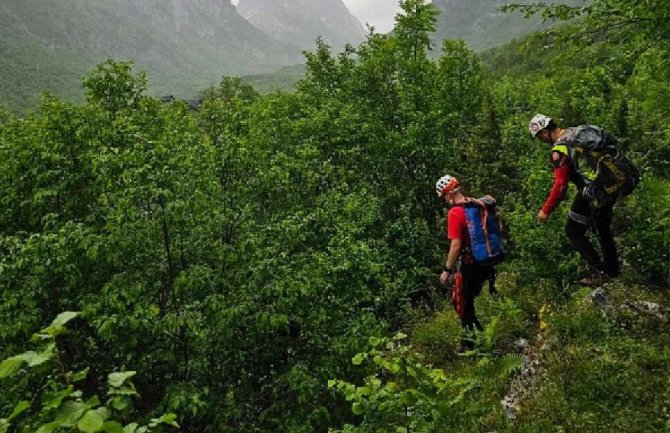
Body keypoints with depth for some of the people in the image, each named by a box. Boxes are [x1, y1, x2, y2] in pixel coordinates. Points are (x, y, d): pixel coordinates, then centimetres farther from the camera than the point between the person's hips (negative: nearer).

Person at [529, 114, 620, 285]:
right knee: (602, 228, 26)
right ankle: (612, 268, 40)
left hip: (592, 193, -9)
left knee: (574, 232, 4)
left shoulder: (559, 149, -18)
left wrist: (546, 210, -12)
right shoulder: (579, 131, 8)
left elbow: (560, 186, -21)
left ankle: (601, 272, 3)